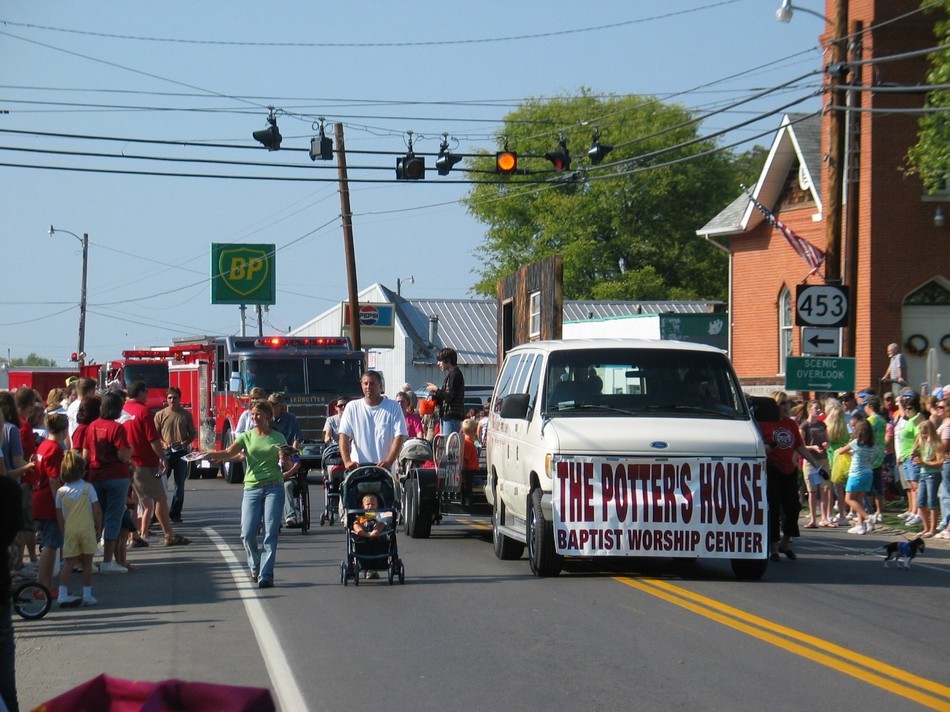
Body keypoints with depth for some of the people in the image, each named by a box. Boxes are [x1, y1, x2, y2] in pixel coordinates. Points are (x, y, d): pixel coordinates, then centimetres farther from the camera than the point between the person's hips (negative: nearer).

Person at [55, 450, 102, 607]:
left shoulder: (61, 492, 3)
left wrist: (63, 532, 13)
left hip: (69, 530, 1)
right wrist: (99, 529, 6)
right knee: (87, 563, 8)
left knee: (68, 562, 4)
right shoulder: (88, 488, -2)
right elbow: (97, 511, -4)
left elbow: (59, 516, 4)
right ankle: (87, 595, 9)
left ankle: (63, 594, -8)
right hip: (87, 529, -1)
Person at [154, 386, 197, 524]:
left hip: (181, 453, 1)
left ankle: (175, 514, 10)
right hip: (165, 453, -1)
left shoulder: (186, 415, 7)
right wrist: (163, 444, -16)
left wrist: (185, 443, -9)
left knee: (180, 486, 3)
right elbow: (155, 435, 3)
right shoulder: (160, 415, 4)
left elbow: (192, 434, 11)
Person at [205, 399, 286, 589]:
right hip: (252, 488, 1)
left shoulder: (278, 438, 9)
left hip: (274, 487, -1)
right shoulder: (247, 436, 10)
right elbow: (229, 452, -5)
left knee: (270, 533, -7)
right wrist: (209, 455, -22)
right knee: (247, 533, -7)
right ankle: (255, 567, 18)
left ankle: (266, 575, -7)